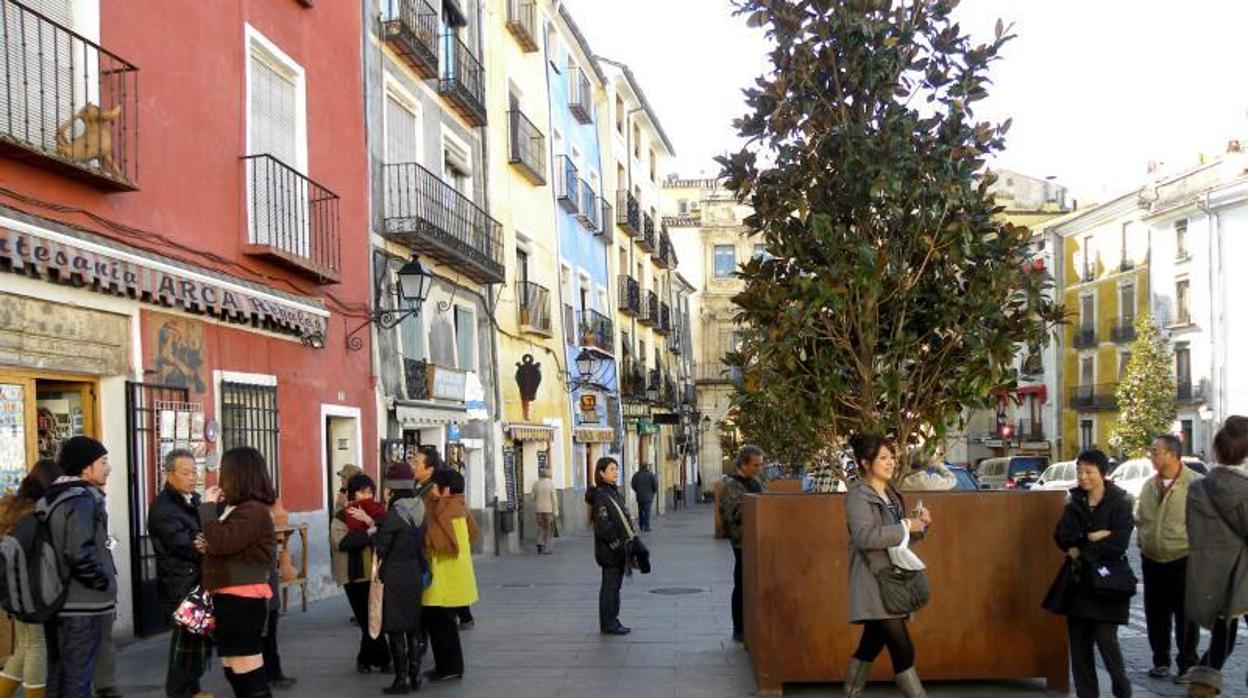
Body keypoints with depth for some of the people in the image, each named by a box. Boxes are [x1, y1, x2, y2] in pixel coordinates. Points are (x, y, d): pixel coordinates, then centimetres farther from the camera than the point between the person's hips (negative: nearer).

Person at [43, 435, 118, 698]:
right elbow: (79, 552, -27)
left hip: (56, 599, 9)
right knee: (77, 676, -2)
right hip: (81, 602, -9)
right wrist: (104, 581, -14)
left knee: (58, 673, 15)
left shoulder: (51, 497, 13)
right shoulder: (83, 498, -17)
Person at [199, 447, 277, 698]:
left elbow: (218, 543, -23)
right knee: (234, 671, 17)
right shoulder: (237, 508, 16)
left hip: (242, 600, -11)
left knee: (249, 676, -9)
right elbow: (224, 547, 16)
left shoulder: (253, 510, -16)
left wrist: (208, 506, -13)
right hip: (229, 599, 11)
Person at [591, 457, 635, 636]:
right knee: (610, 586, -3)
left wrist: (632, 537, 10)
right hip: (609, 549, -9)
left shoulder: (614, 492, 15)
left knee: (615, 585, 13)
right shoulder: (600, 495, -14)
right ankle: (608, 624, 4)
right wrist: (616, 543, -19)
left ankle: (612, 622, 20)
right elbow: (602, 525, -20)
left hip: (619, 549, 9)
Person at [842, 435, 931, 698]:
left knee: (870, 647, 16)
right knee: (903, 650, -11)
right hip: (874, 584, -9)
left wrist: (920, 524, 0)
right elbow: (865, 536, -28)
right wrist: (906, 526, -23)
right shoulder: (858, 496, -13)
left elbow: (902, 536, 20)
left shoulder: (890, 494, 14)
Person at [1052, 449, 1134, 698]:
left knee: (1106, 639, -9)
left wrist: (1081, 552, -10)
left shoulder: (1119, 502, -3)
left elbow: (1119, 543, -14)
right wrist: (1090, 537, -16)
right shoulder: (1074, 503, 10)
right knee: (1079, 644, 5)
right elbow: (1061, 536, -2)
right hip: (1078, 582, 4)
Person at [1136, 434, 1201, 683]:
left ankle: (1187, 665, 17)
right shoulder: (1149, 485, 6)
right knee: (1156, 615, 13)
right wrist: (1144, 542, 7)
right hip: (1152, 561, 6)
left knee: (1186, 616, 5)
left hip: (1183, 561, -6)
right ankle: (1160, 661, 27)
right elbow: (1140, 519, 17)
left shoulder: (1196, 484, -13)